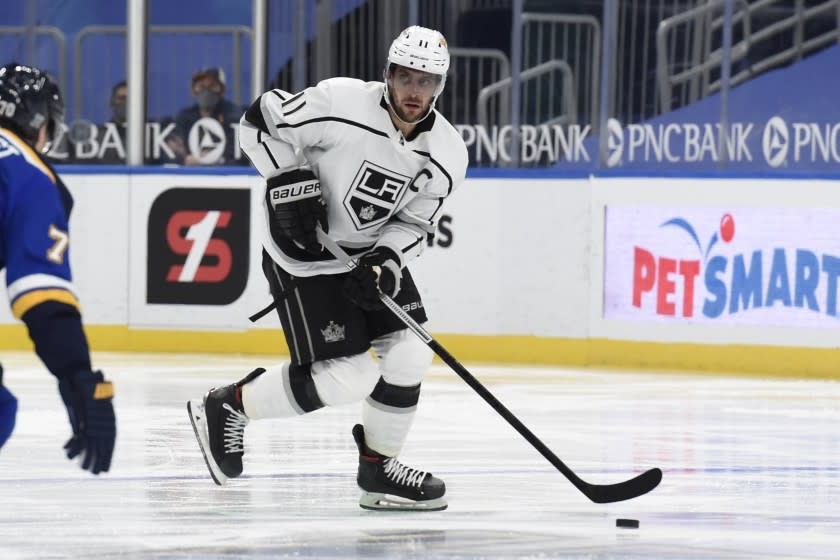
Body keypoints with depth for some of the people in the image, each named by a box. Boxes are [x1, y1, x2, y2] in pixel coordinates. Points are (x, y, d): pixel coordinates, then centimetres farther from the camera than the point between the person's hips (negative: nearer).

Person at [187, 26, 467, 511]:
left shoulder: (448, 154, -9)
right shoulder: (341, 103, -24)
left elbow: (414, 224, -2)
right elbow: (260, 121, -15)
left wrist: (386, 265, -20)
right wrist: (290, 182, -22)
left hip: (374, 248, 6)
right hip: (304, 254, -6)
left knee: (410, 353, -5)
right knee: (347, 376, -12)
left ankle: (378, 468, 15)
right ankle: (228, 407, 8)